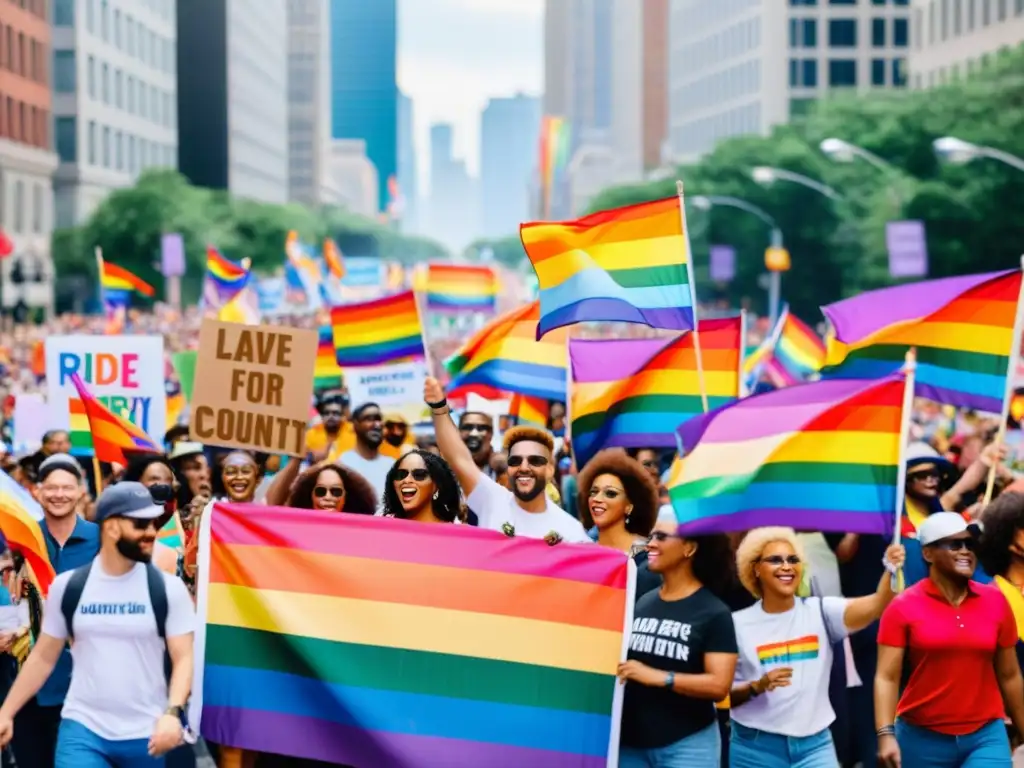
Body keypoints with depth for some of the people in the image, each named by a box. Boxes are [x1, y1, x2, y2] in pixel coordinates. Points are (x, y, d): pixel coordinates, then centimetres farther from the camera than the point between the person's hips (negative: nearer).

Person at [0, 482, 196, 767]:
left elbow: (183, 658, -5)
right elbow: (43, 657, 11)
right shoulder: (67, 586, 2)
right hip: (82, 729, 0)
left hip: (146, 734, 0)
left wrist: (172, 712, -21)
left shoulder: (168, 588, -2)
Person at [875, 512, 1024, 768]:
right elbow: (887, 677, -9)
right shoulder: (904, 607, -5)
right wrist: (886, 734, -22)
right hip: (922, 738, -1)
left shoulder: (996, 602, 3)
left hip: (985, 736, 1)